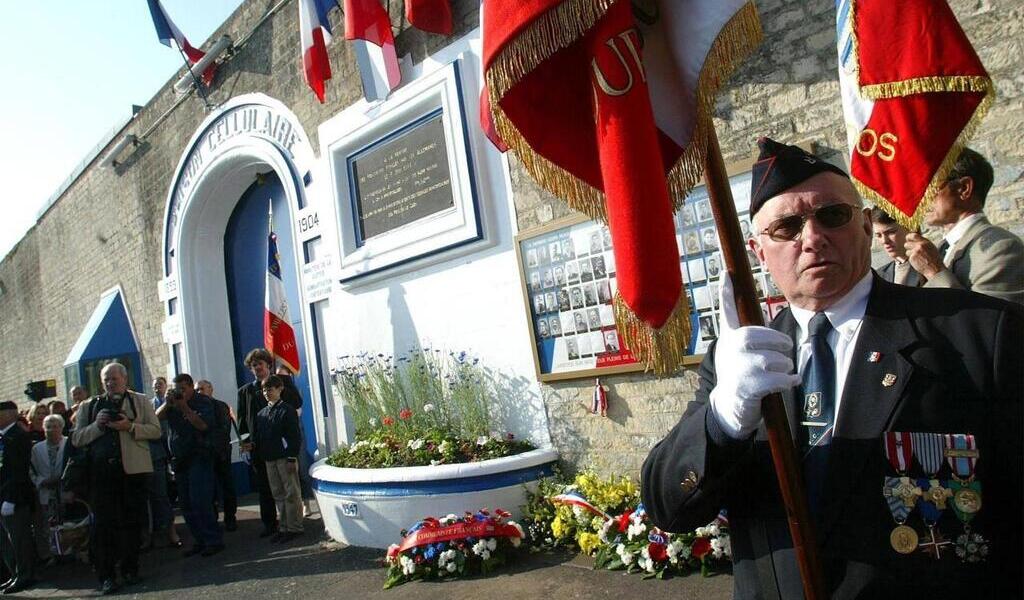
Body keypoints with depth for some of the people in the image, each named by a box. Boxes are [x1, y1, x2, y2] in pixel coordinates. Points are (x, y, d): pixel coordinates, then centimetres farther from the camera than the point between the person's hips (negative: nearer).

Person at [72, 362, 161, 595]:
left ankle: (130, 570, 18)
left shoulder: (140, 401, 9)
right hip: (102, 471, 1)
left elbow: (155, 430, 1)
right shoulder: (89, 406, 13)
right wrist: (97, 425, -9)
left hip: (133, 469, -1)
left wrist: (129, 426, -14)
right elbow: (76, 439, 7)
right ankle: (106, 575, 6)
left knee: (132, 521, 6)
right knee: (103, 523, -1)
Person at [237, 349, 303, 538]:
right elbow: (242, 420, 10)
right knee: (264, 486, 5)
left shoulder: (283, 380, 6)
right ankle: (269, 524, 15)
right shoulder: (245, 391, 12)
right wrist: (245, 441, -3)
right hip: (259, 444, 2)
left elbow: (297, 403, -6)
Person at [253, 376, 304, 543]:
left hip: (285, 458, -7)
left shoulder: (287, 410, -5)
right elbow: (256, 437, 16)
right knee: (278, 494, 11)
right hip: (269, 459, 7)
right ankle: (284, 527, 19)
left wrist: (292, 458, -14)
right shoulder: (261, 414, 13)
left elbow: (295, 436, -9)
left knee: (291, 493, 0)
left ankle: (294, 527, 5)